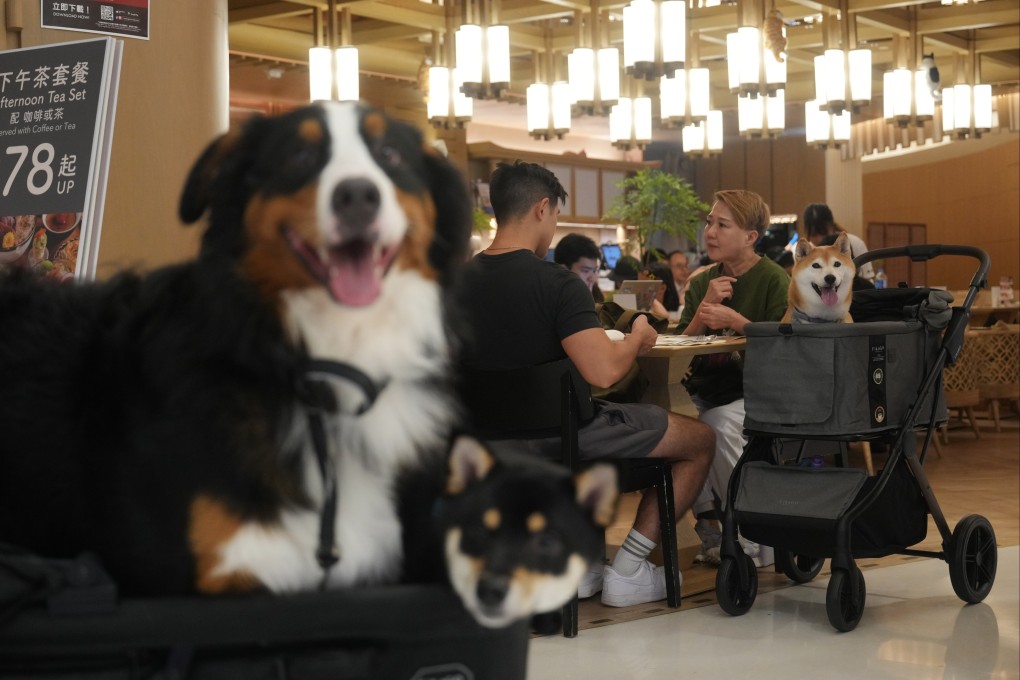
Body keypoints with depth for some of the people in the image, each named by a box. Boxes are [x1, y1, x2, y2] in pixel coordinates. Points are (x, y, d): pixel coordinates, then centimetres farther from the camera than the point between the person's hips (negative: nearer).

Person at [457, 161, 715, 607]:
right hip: (563, 435, -7)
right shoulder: (556, 283, -23)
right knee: (700, 439, 11)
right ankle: (626, 573, 12)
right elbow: (603, 371, -30)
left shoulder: (461, 281, -3)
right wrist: (637, 339, -9)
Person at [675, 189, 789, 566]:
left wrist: (735, 321, -23)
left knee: (720, 426, -34)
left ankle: (750, 539, -15)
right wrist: (704, 308, -12)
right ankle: (708, 524, -8)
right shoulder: (702, 283, 11)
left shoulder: (774, 280, -6)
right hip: (707, 387, 5)